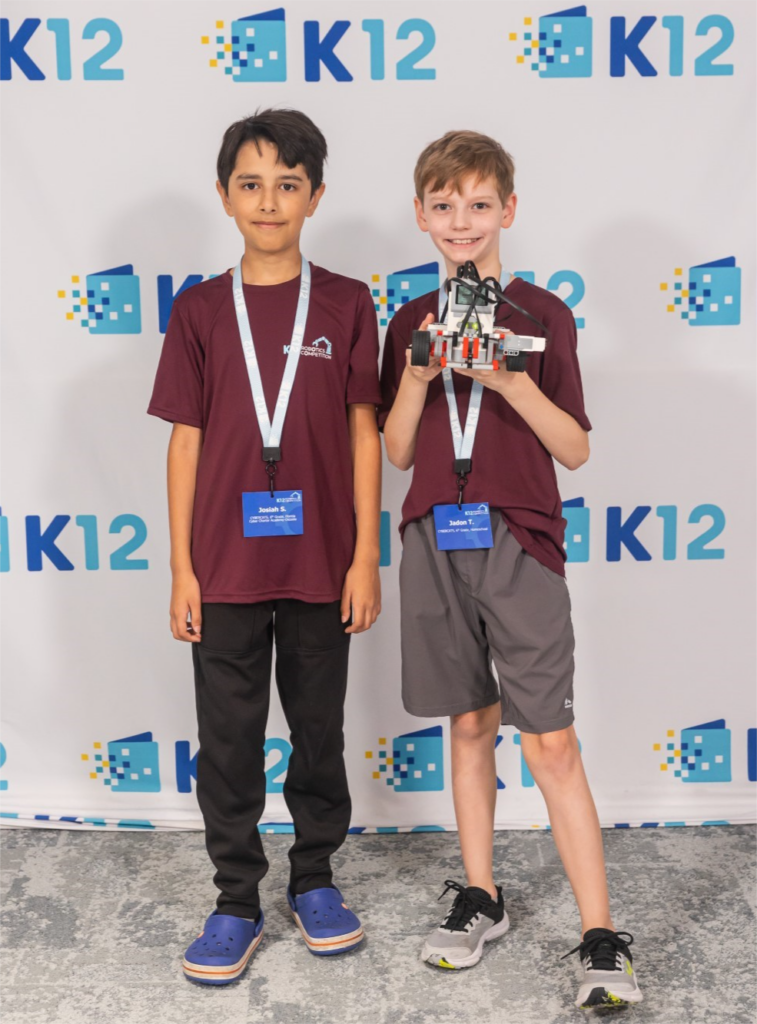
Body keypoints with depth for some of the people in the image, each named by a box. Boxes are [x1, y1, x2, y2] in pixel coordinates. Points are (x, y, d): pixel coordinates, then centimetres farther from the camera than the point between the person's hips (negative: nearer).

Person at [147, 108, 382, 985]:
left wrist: (366, 557, -4)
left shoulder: (345, 305, 0)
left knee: (319, 728, 13)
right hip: (226, 563, 0)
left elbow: (363, 434, 0)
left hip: (319, 561, 0)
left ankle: (314, 878, 32)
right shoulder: (200, 310, 2)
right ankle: (237, 900, 23)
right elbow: (186, 441, 2)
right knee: (227, 738, 8)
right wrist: (181, 568, -1)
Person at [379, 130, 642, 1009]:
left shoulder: (542, 315, 0)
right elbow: (397, 451, 7)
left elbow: (575, 449, -2)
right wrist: (418, 374, -9)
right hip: (438, 542, 3)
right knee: (470, 723, 13)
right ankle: (479, 898, 27)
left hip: (520, 545, -3)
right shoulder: (411, 323, 9)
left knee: (550, 742, -4)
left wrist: (513, 382, -17)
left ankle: (601, 941, 4)